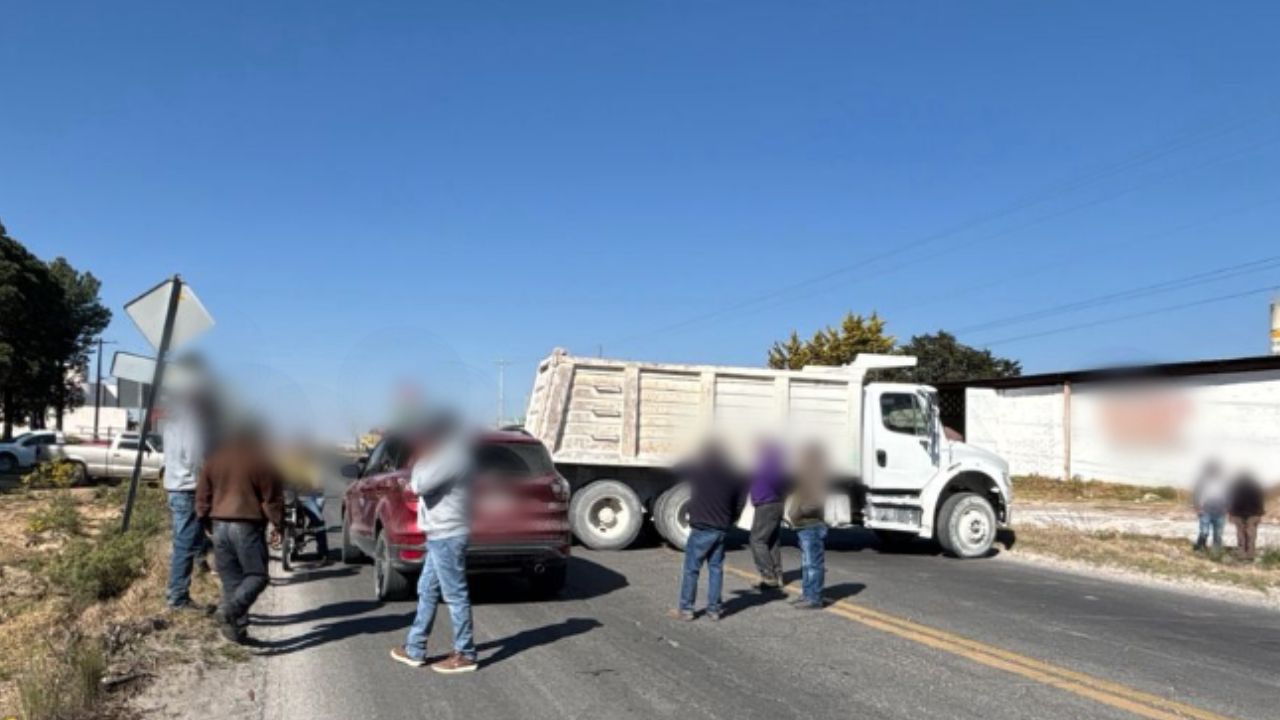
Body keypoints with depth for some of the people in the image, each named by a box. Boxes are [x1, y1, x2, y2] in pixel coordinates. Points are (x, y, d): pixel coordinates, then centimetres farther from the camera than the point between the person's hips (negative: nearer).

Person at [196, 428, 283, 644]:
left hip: (220, 525, 5)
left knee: (230, 579, 11)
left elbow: (202, 496, 13)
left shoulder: (215, 458, 10)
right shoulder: (263, 461, -6)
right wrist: (277, 524, 6)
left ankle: (238, 629, 12)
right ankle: (229, 610, -19)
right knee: (256, 576, 4)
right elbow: (273, 498, -4)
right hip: (247, 526, -5)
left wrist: (205, 521, 23)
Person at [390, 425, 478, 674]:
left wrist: (421, 459, -7)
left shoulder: (452, 451, -20)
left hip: (447, 535, -10)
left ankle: (465, 655, 9)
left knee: (454, 595, -1)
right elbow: (426, 483, 20)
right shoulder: (449, 446, 12)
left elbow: (419, 484, -21)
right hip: (441, 533, 10)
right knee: (427, 591, 16)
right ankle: (415, 650, 26)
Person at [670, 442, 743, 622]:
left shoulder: (698, 471, -6)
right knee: (716, 569, 11)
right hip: (721, 530, 4)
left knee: (691, 569, 1)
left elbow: (675, 469, 6)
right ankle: (713, 609, 12)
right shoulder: (732, 477, 6)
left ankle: (686, 609, 4)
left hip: (701, 529, -4)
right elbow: (738, 505, 9)